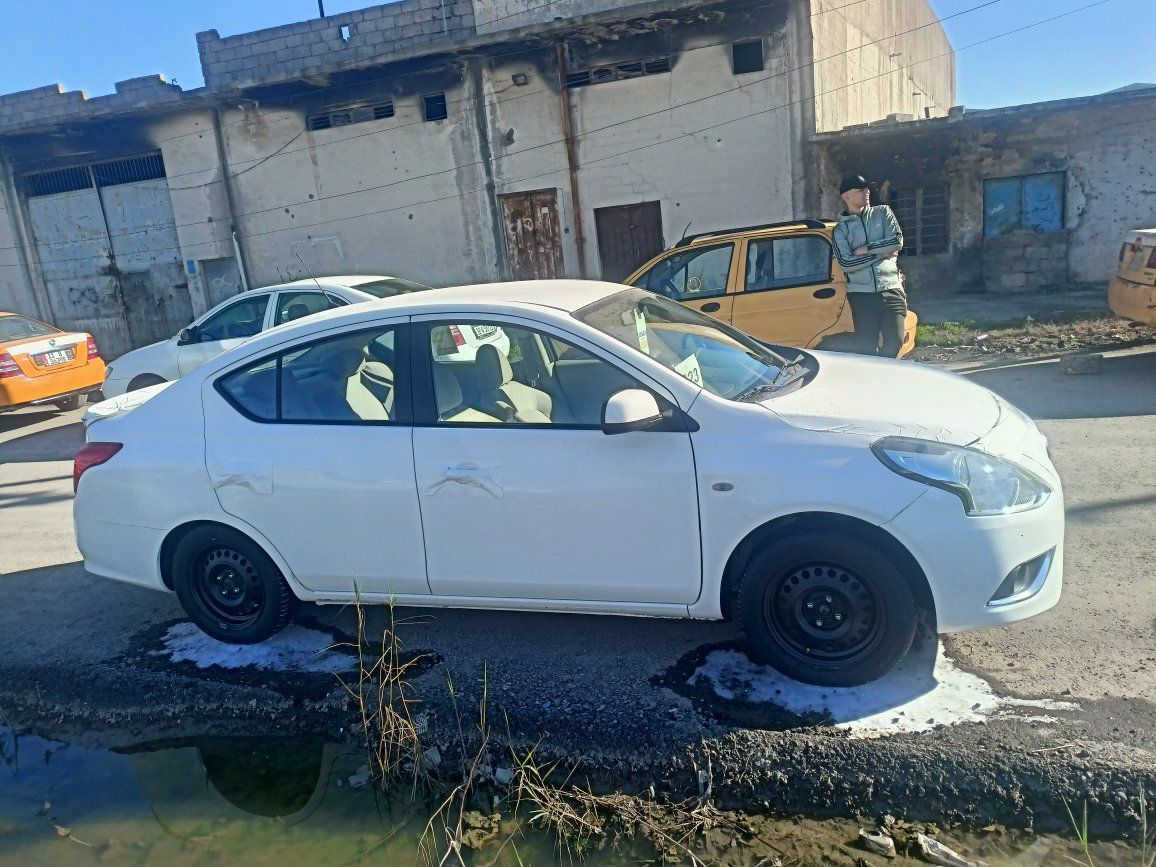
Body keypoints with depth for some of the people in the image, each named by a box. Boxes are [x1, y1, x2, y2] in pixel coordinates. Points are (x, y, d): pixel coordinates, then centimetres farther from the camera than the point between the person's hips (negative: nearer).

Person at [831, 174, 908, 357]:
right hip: (861, 295, -2)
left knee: (894, 343, -2)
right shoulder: (841, 229, 6)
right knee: (866, 347, -2)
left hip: (891, 289, 2)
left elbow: (897, 241, -2)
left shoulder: (883, 212, 12)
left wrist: (865, 250, -5)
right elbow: (846, 264, -9)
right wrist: (882, 253, -7)